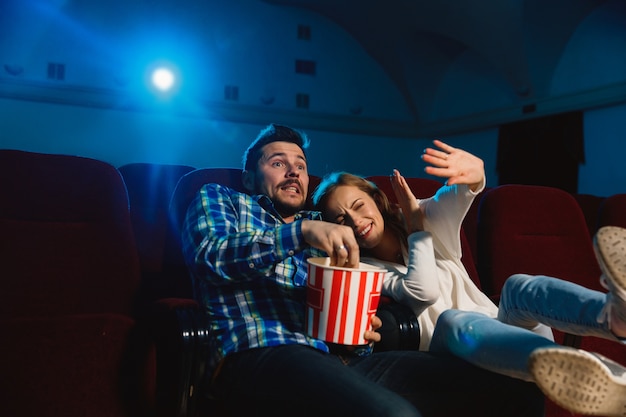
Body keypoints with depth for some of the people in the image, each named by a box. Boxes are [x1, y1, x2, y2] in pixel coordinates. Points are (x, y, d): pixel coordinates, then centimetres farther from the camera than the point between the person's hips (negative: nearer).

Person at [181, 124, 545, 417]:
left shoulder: (322, 227, 30)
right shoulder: (219, 199, 18)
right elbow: (207, 254, -5)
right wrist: (301, 232, -16)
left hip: (348, 356, 5)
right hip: (264, 353, -5)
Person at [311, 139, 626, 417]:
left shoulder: (426, 217, 12)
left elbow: (456, 196, -14)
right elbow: (424, 290, -17)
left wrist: (474, 173, -37)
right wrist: (414, 227, -5)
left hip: (501, 332, 4)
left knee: (517, 287, -27)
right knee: (452, 319, -35)